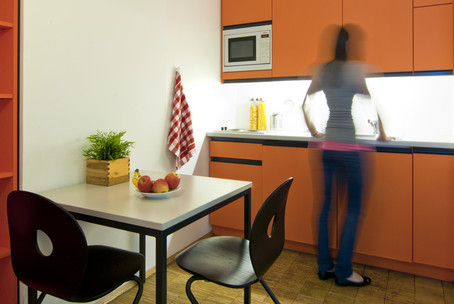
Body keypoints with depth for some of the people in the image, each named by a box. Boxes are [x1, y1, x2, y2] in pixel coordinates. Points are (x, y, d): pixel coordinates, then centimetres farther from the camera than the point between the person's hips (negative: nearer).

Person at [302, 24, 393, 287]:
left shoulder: (322, 71, 10)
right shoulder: (354, 69, -6)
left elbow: (304, 104, 14)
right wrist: (382, 135, 9)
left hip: (327, 145, 6)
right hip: (348, 147, -6)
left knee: (326, 206, 11)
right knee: (353, 209, 5)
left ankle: (325, 266, 21)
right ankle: (344, 272, 12)